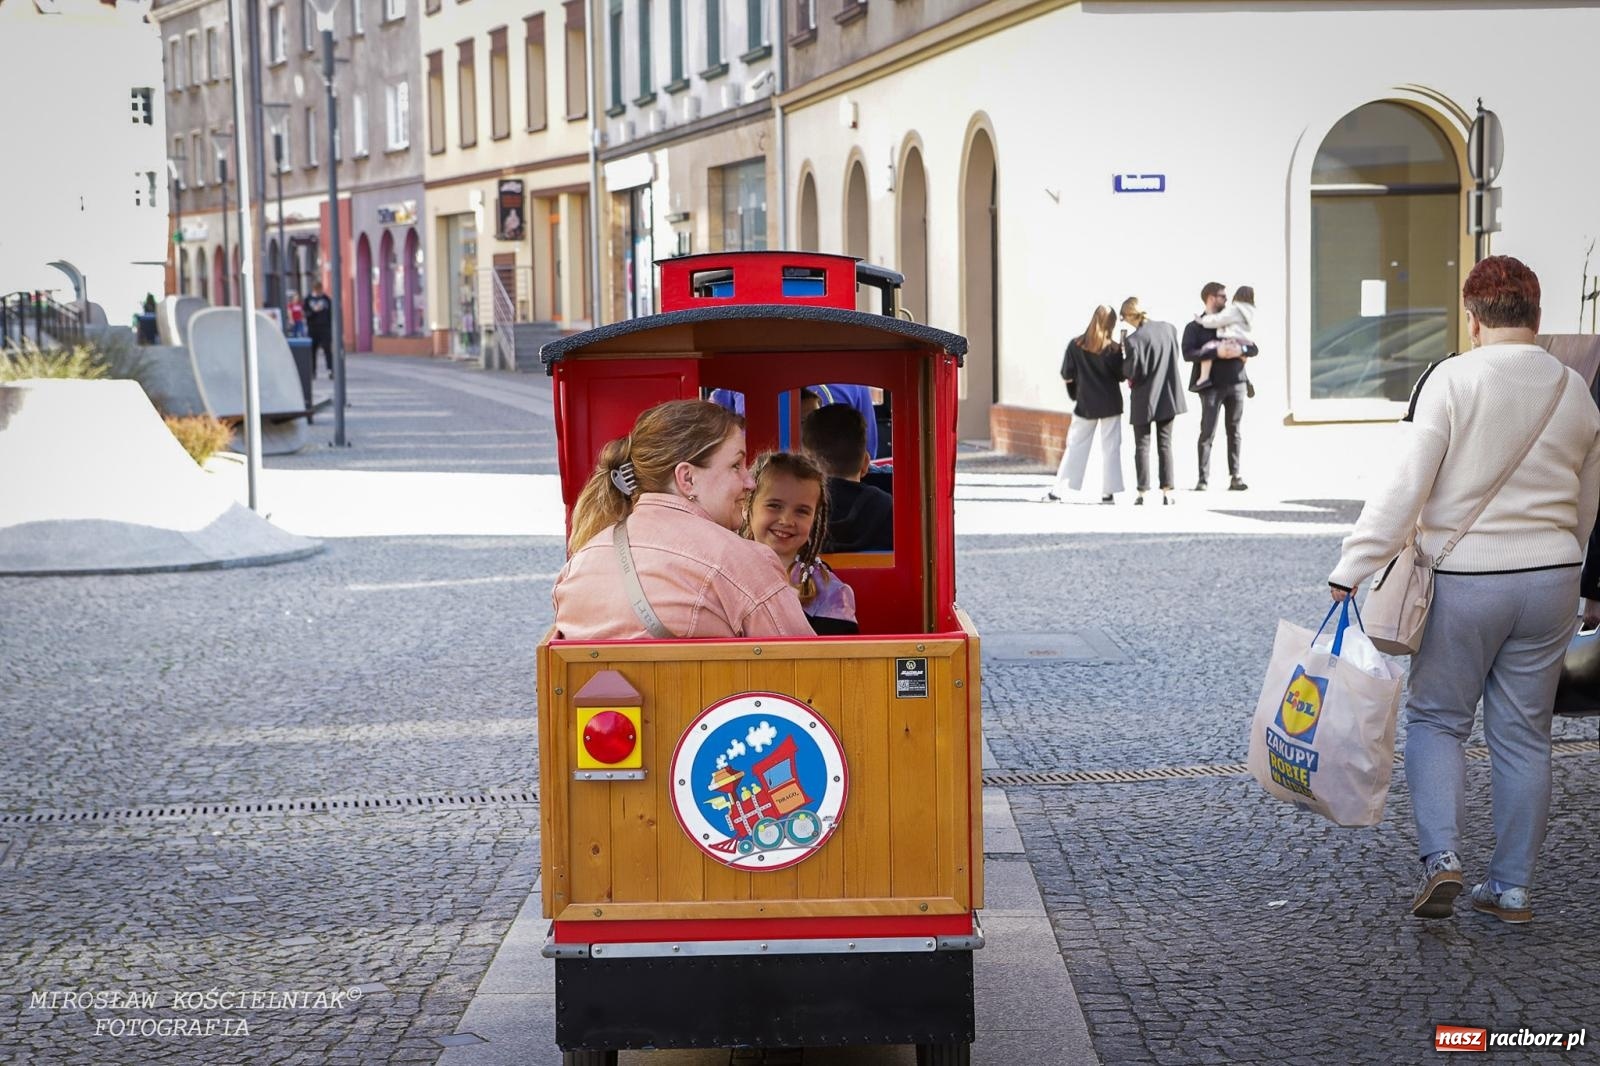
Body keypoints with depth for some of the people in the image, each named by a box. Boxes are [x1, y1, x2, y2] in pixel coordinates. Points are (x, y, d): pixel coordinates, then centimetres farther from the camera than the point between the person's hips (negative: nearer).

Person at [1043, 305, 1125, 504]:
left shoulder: (1075, 345, -6)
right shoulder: (1113, 348, -8)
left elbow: (1066, 376, -3)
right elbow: (1121, 376, -2)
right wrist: (1122, 354, 10)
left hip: (1085, 405, 1)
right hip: (1110, 404, -1)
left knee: (1075, 446, 6)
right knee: (1111, 448, 6)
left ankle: (1058, 490, 2)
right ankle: (1109, 492, 3)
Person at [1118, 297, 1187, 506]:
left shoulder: (1133, 340, -19)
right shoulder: (1169, 328, -2)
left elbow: (1132, 373, -15)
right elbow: (1177, 357, 9)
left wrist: (1123, 354, 0)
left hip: (1144, 399, -4)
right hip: (1168, 395, 4)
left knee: (1142, 445, 7)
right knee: (1165, 444, 11)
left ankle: (1142, 492, 5)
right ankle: (1167, 490, 7)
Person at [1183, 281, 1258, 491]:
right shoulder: (1195, 327, 4)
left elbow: (1253, 349, 13)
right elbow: (1188, 353, -11)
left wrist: (1240, 349, -9)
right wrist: (1216, 352, -19)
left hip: (1236, 382, 4)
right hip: (1211, 385, -4)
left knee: (1235, 432, 4)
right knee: (1207, 432, -6)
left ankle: (1235, 477, 7)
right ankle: (1203, 479, -4)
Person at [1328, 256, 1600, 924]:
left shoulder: (1449, 381, -11)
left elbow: (1404, 489, -16)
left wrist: (1351, 569, -12)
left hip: (1463, 579, -4)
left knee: (1436, 718, 10)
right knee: (1524, 734, 10)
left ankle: (1441, 857, -6)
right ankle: (1511, 888, 15)